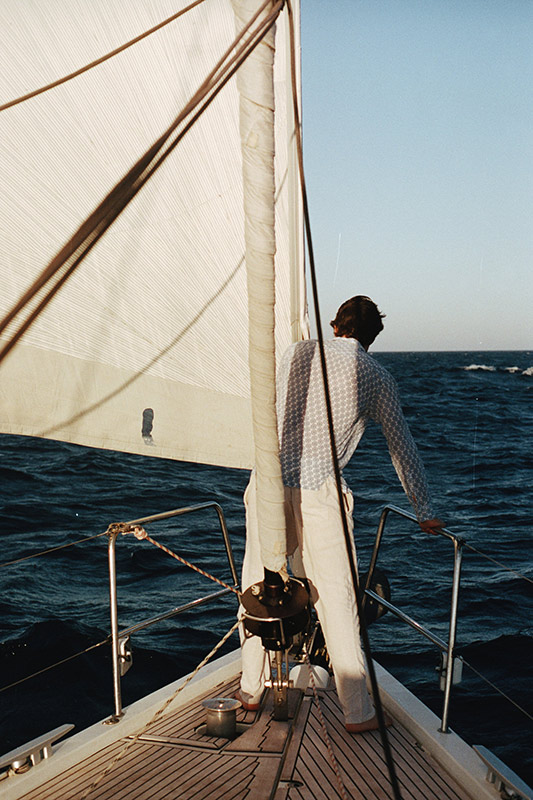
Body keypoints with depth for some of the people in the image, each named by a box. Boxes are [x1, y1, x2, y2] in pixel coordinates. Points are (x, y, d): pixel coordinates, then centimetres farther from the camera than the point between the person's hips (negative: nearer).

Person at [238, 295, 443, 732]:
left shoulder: (297, 352, 13)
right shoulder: (378, 378, 6)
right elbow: (403, 448, 10)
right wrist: (424, 512, 19)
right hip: (316, 491, -3)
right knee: (337, 600, 7)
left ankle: (251, 690, 31)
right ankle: (358, 712, 19)